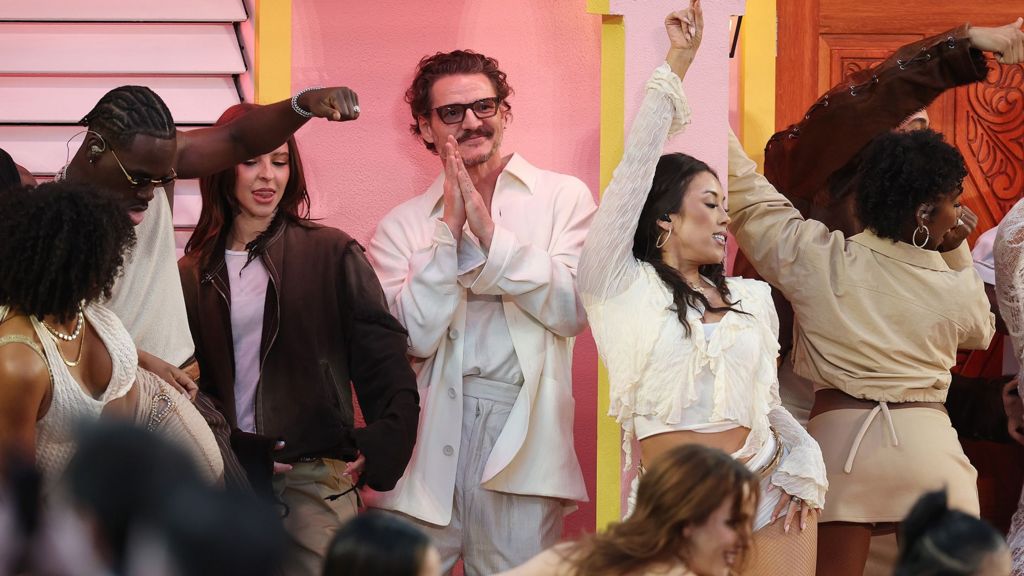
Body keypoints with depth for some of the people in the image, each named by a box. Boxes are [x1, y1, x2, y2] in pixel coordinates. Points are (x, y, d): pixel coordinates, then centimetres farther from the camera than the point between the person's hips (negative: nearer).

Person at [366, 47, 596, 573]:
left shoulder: (563, 198, 6)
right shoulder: (401, 227, 7)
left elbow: (572, 311, -6)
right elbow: (414, 337, -4)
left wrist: (489, 232, -12)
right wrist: (450, 229, -9)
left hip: (520, 434, -1)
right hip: (428, 437, 1)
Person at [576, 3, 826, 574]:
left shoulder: (751, 298, 14)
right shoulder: (620, 284, 0)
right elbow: (638, 164, -6)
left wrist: (803, 459, 2)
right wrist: (676, 66, -5)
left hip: (768, 489, 4)